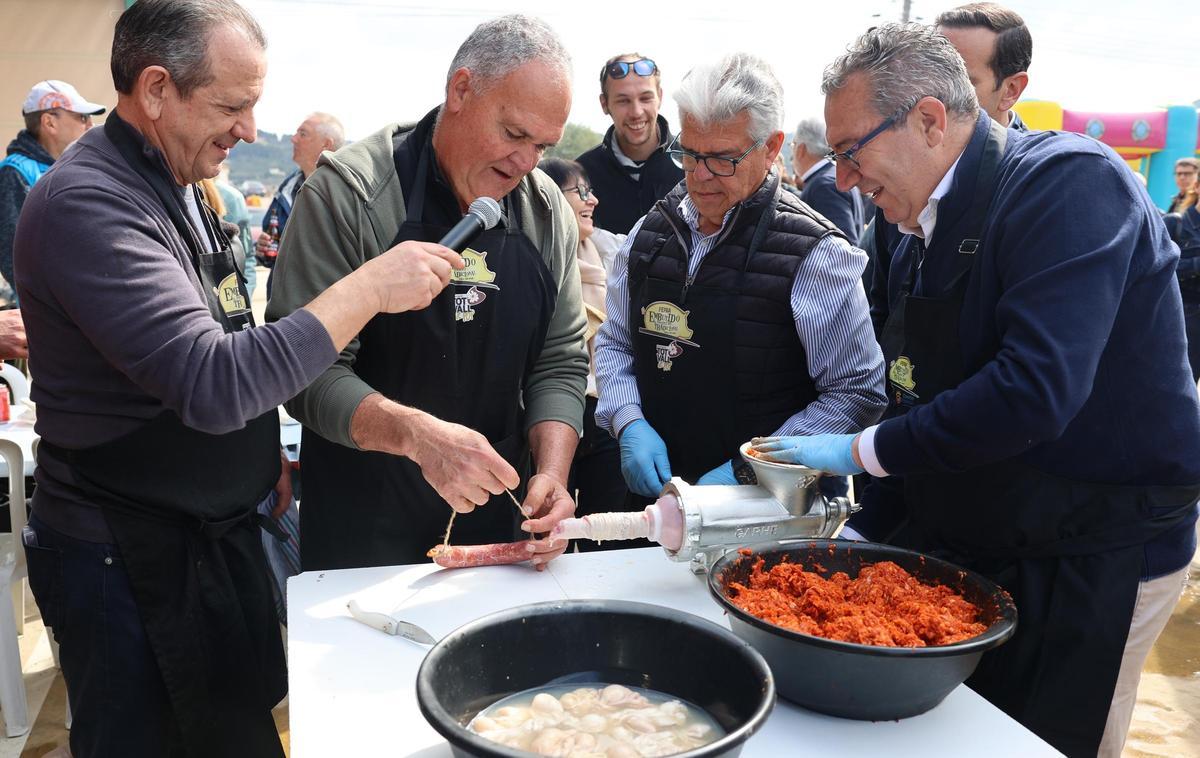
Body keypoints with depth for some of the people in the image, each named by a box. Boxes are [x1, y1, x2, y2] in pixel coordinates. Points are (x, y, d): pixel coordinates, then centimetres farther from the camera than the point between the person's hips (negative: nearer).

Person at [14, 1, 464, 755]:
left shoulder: (175, 183, 7)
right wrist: (371, 286, -30)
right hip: (130, 559, -8)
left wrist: (263, 454, 14)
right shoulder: (87, 204, -23)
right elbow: (212, 385, -32)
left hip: (215, 531, 8)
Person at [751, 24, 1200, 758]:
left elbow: (1034, 390, -31)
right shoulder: (921, 237, 6)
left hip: (1090, 561, -7)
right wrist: (866, 529, 5)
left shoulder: (1070, 183, -19)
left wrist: (863, 449, -20)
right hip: (966, 545, 7)